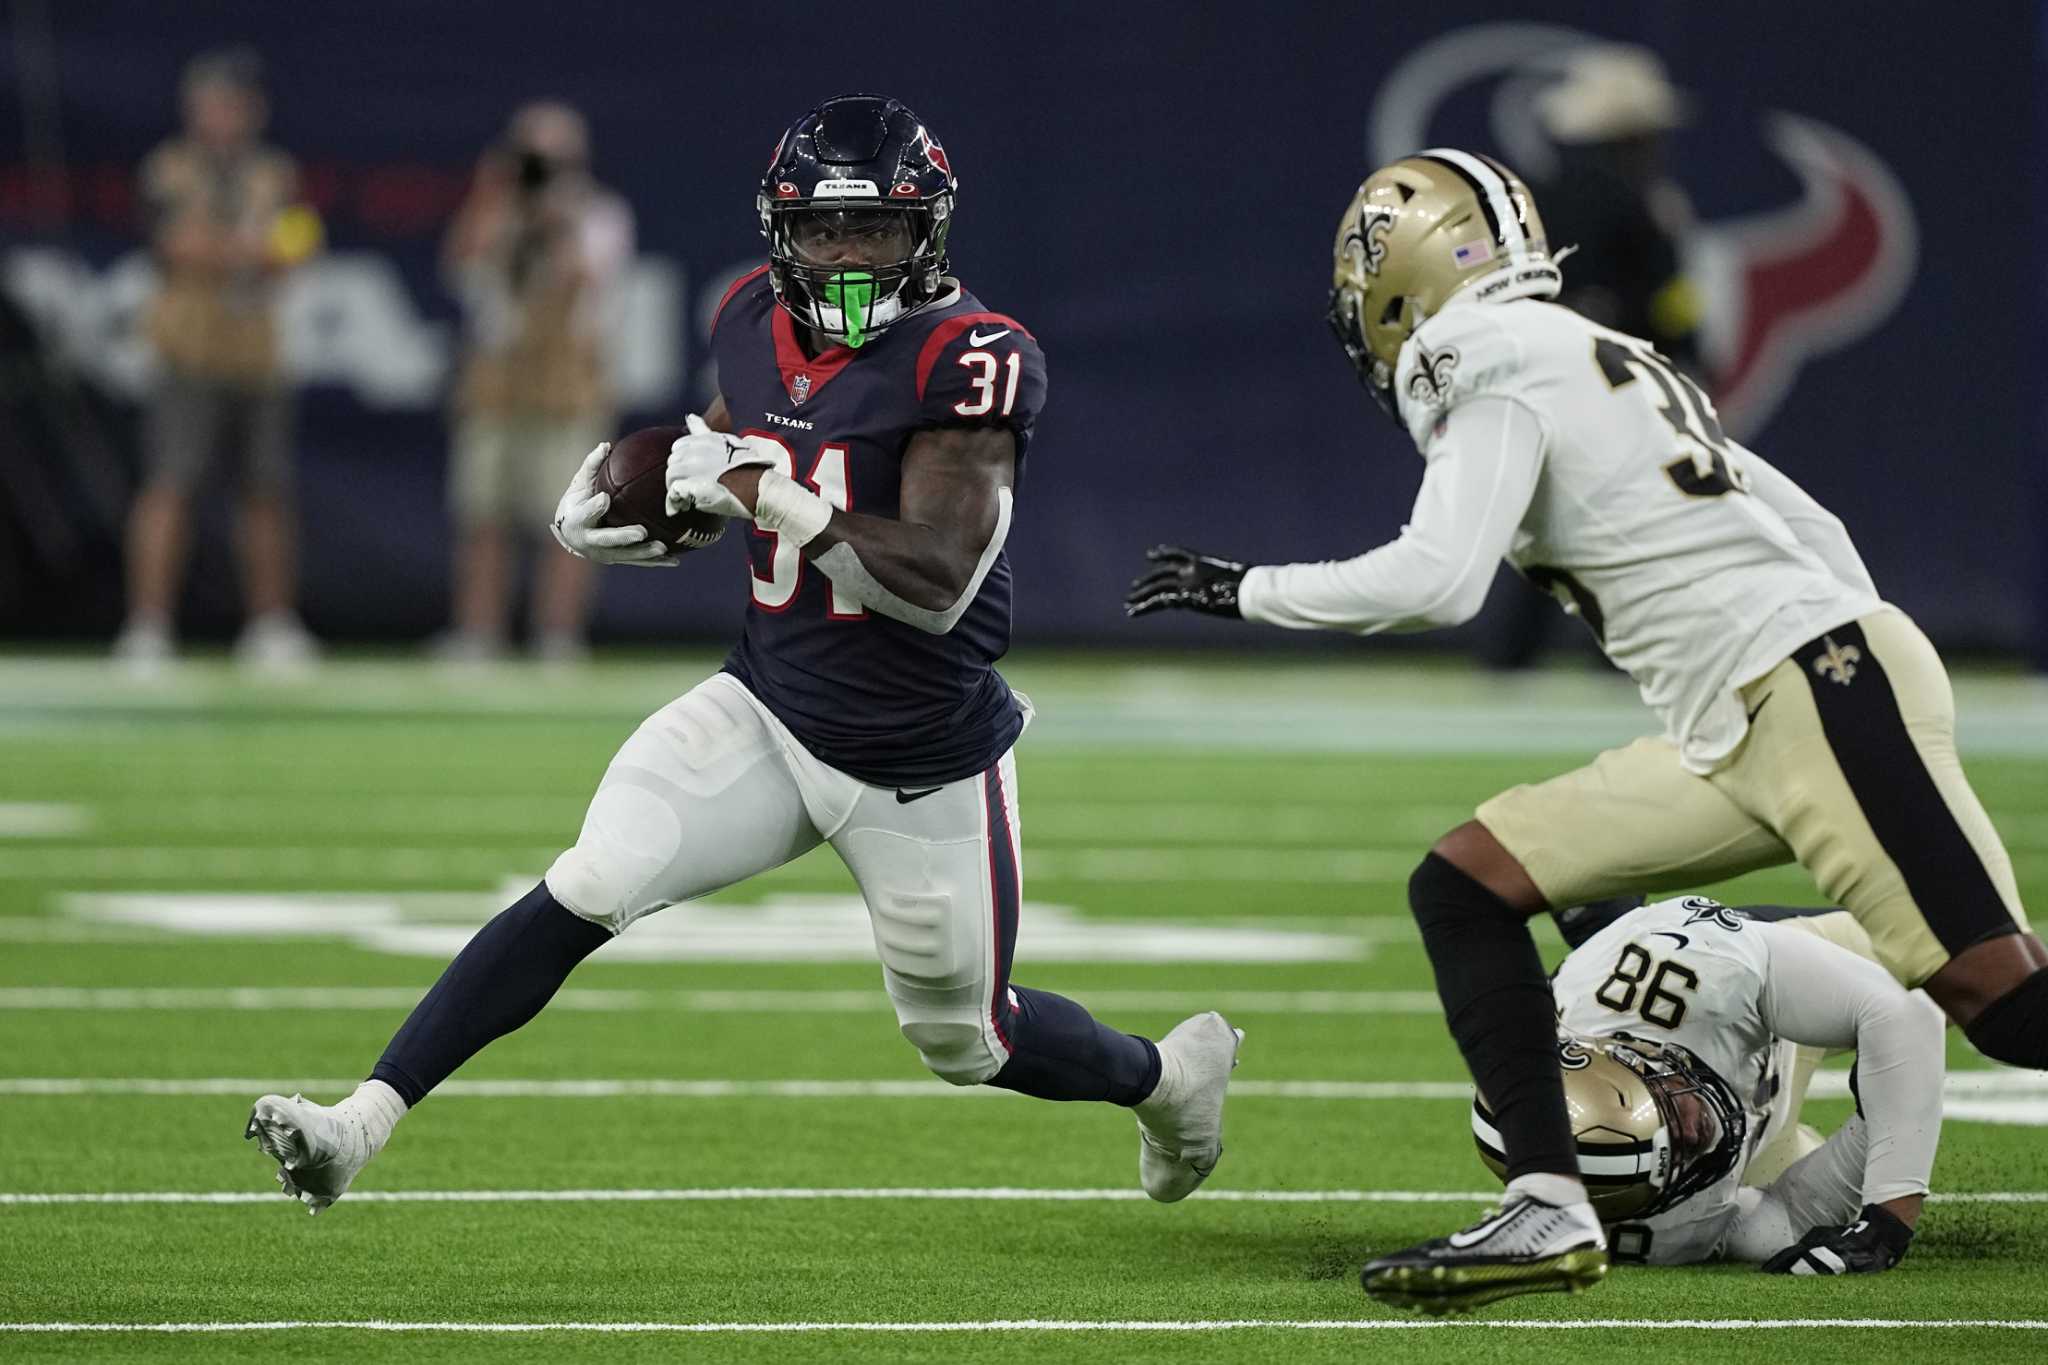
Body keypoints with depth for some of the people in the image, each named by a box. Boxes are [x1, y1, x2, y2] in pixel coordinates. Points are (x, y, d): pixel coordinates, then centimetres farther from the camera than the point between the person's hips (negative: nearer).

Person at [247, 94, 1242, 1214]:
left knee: (966, 1043, 14)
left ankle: (1174, 1073, 44)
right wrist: (605, 521, -3)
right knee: (584, 893, -17)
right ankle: (361, 1124, -18)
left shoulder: (968, 358, -21)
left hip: (922, 769, -4)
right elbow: (716, 474, 18)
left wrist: (762, 491, -32)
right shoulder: (758, 324, -1)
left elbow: (938, 583, -29)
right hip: (769, 713, 4)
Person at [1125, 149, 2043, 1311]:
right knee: (1465, 886, 5)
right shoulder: (1602, 366, 20)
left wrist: (1242, 590, -8)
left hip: (1825, 686, -10)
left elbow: (1436, 583, -20)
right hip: (1733, 741, 10)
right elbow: (1809, 528, 22)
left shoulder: (1503, 373, -7)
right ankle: (1552, 1212, -1)